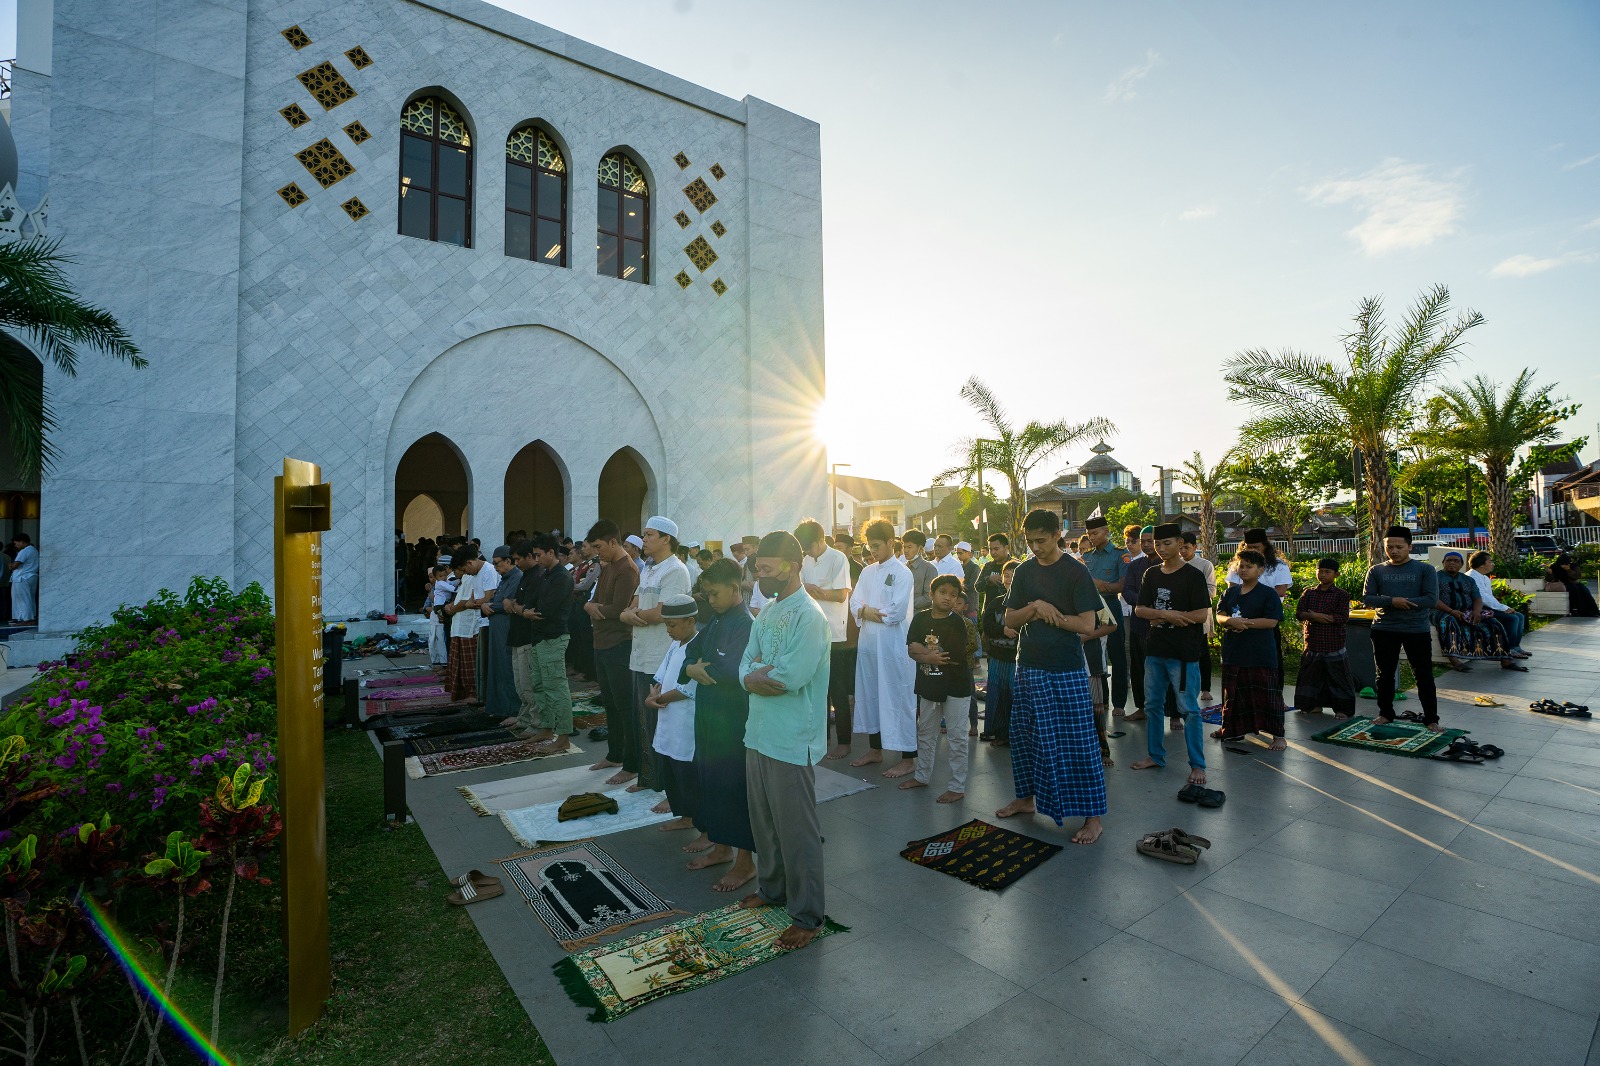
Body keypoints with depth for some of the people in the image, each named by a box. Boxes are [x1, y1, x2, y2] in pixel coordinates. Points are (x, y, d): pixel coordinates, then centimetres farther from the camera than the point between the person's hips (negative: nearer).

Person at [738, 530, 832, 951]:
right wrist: (768, 674, -16)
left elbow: (789, 680, -24)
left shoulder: (809, 617, -18)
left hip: (791, 742, -8)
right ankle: (772, 888, 42)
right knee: (764, 822, 22)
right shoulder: (767, 612, 9)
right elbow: (746, 669, 5)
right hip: (758, 734, 8)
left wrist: (757, 674, -7)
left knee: (797, 831, 5)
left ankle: (808, 916, 21)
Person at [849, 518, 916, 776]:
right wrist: (865, 611, -12)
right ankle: (876, 750, 30)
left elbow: (897, 612, -16)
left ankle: (908, 759, 10)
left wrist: (868, 612, -6)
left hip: (893, 644, -7)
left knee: (898, 699, -1)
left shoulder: (902, 573, -8)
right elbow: (855, 603, 8)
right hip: (868, 643, 7)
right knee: (869, 696, 15)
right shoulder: (867, 572, 13)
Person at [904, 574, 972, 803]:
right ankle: (922, 776, 35)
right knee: (925, 733, 19)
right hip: (928, 685, 5)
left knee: (957, 737, 4)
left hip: (955, 687, -5)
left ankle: (958, 787, 14)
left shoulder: (957, 622, -12)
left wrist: (924, 652, -13)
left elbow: (955, 657, -20)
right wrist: (935, 655, -18)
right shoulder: (920, 619, 0)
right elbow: (911, 649, -6)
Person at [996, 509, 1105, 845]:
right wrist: (1035, 609, -14)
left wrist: (1047, 612, -13)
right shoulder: (1024, 571, 7)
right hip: (1028, 667, 6)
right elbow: (1010, 619, 4)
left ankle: (1093, 816, 11)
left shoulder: (1075, 572, -8)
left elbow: (1086, 624, -13)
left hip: (1066, 671, -5)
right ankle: (1027, 797, 32)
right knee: (1024, 736, 14)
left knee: (1077, 742, 0)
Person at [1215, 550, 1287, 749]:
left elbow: (1272, 621, -14)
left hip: (1260, 654, -5)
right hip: (1233, 651, 5)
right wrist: (1231, 621, -15)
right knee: (1232, 692, 15)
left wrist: (1245, 623, -17)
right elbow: (1219, 615, 6)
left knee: (1266, 694, 0)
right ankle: (1230, 728, 29)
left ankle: (1278, 735, 10)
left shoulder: (1269, 593, -5)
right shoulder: (1230, 592, 11)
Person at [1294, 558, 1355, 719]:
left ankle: (1342, 709, 14)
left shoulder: (1341, 595, -1)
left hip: (1334, 645, -3)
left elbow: (1343, 617, -13)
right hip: (1312, 644, 3)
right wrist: (1315, 617, -20)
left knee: (1338, 678, 3)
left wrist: (1314, 615, -16)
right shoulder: (1308, 593, 8)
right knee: (1310, 676, 11)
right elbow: (1299, 613, -1)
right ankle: (1314, 705, 25)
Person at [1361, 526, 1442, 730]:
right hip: (1384, 630, 2)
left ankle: (1431, 719, 16)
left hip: (1417, 630, -2)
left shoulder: (1425, 570, -1)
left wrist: (1405, 603, -16)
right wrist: (1392, 601, -18)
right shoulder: (1376, 571, 5)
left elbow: (1432, 599, -9)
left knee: (1424, 676, 4)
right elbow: (1366, 598, -2)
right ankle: (1385, 713, 24)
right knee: (1385, 674, 11)